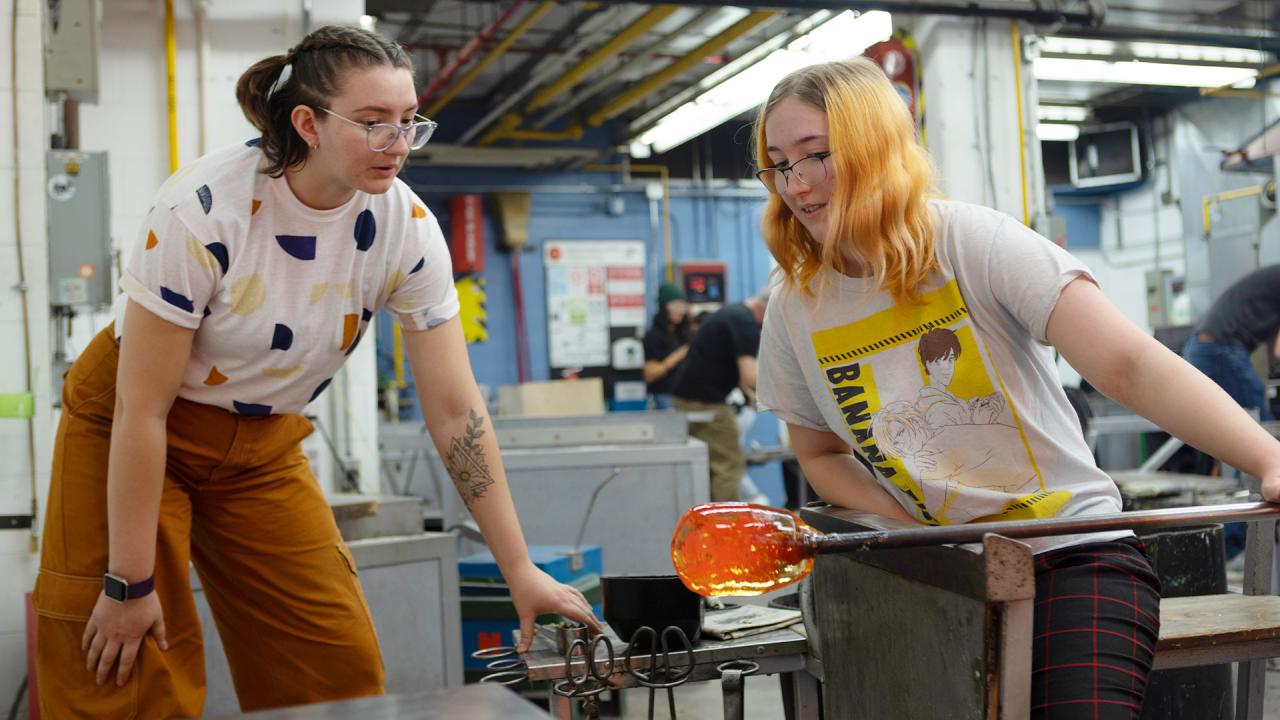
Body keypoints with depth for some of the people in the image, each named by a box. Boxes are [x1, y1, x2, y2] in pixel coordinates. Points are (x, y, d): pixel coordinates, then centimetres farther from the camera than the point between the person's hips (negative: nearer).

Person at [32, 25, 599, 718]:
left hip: (265, 443, 4)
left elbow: (456, 410, -13)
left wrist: (520, 569, -14)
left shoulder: (408, 230, -17)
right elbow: (141, 410, -23)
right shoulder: (205, 207, -29)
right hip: (124, 432, -4)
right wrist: (130, 583, -20)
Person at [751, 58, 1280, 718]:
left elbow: (1129, 364, -22)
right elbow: (822, 454, 14)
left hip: (1073, 555, -4)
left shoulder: (973, 243, -13)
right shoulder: (794, 311, 1)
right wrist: (909, 527, -4)